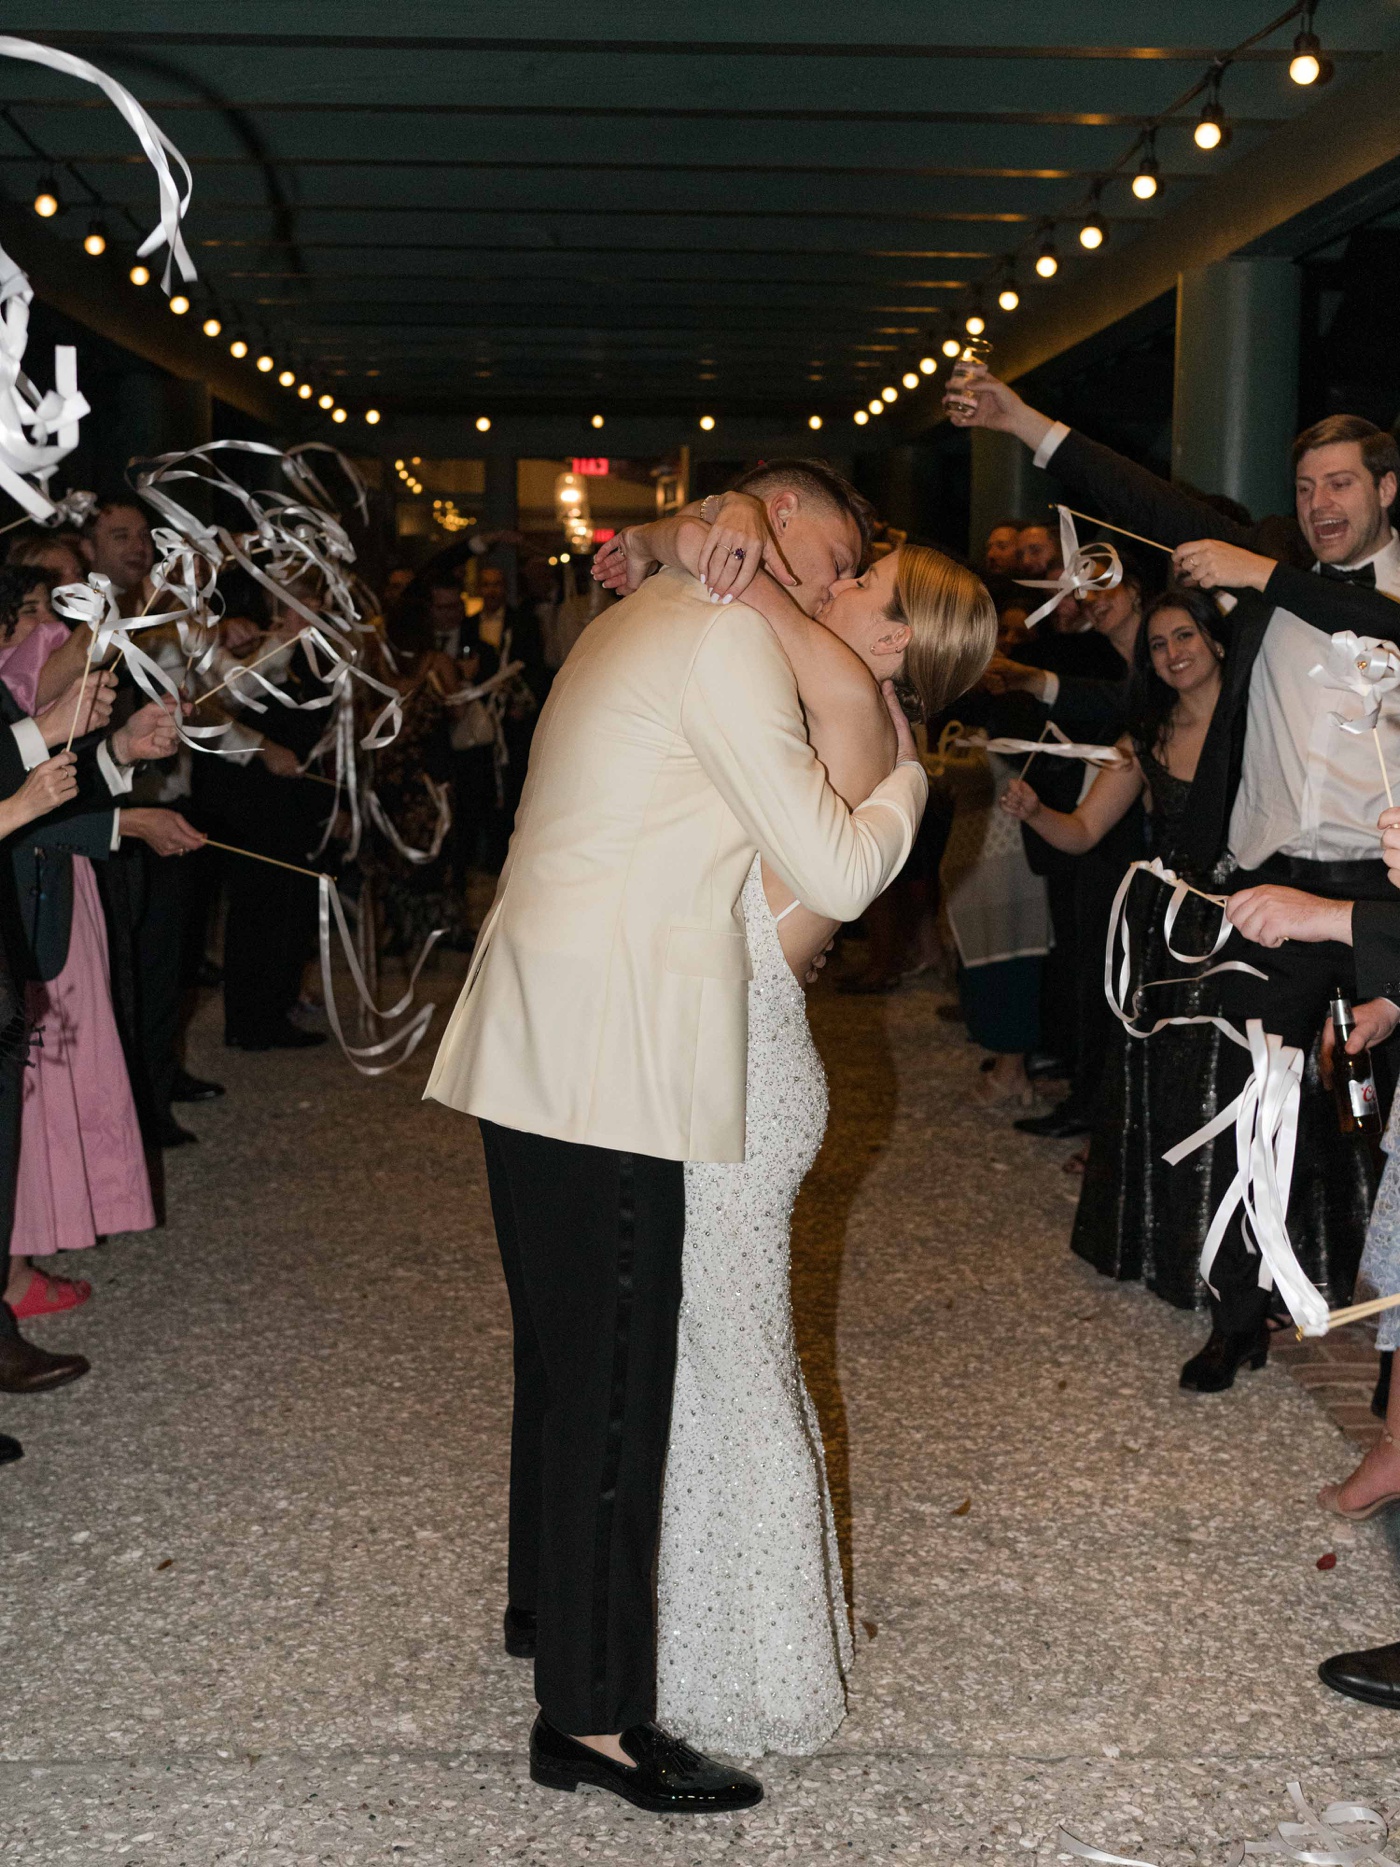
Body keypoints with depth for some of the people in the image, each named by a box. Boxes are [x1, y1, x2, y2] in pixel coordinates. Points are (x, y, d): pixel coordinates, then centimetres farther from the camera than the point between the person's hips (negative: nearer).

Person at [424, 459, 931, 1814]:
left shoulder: (638, 624, 20)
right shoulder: (728, 637, -11)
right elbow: (838, 874, -13)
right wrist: (904, 770, 5)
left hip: (540, 1042, 10)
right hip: (608, 1056, -10)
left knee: (569, 1346, 23)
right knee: (609, 1376, -4)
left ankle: (548, 1600, 40)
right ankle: (591, 1718, 5)